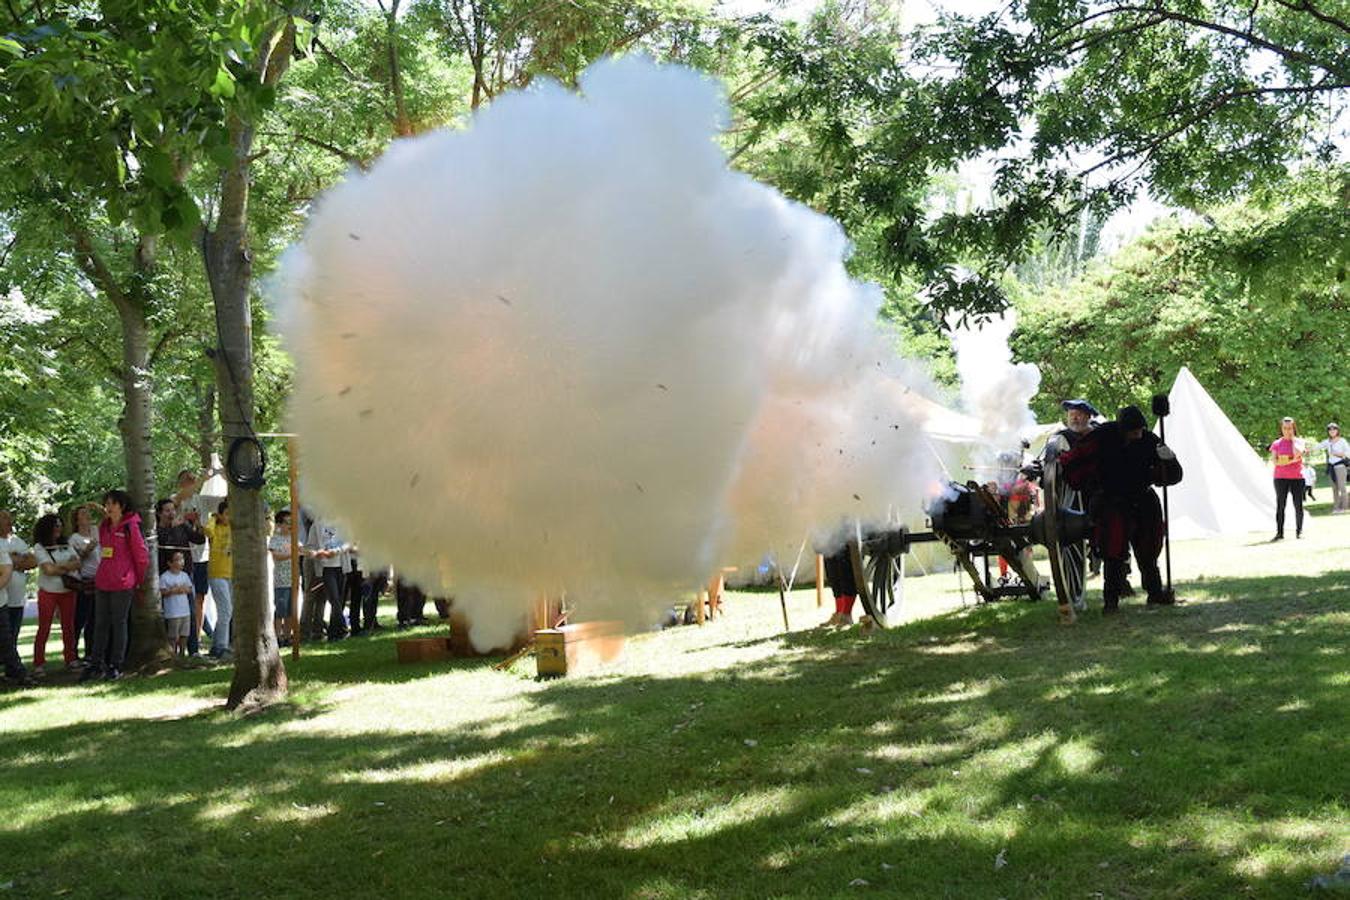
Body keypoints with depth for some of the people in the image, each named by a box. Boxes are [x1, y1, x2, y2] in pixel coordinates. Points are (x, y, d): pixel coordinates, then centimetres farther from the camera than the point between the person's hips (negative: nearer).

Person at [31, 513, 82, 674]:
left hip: (68, 591, 4)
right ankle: (39, 663, 0)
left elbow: (77, 563, 0)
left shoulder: (66, 545, 12)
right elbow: (49, 569, -15)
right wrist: (68, 567, -5)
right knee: (44, 628, -2)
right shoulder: (39, 547, -4)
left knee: (68, 626, 7)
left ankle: (70, 658, 14)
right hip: (48, 592, -4)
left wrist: (59, 566, -13)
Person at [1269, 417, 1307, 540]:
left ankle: (1299, 531, 9)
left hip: (1297, 477, 0)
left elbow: (1297, 453, -16)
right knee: (1280, 506, -2)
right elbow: (1274, 460, -3)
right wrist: (1292, 460, -14)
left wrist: (1293, 439, -7)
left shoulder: (1299, 441, 6)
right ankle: (1279, 532, -1)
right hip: (1280, 478, 0)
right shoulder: (1276, 443, 8)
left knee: (1298, 506, 0)